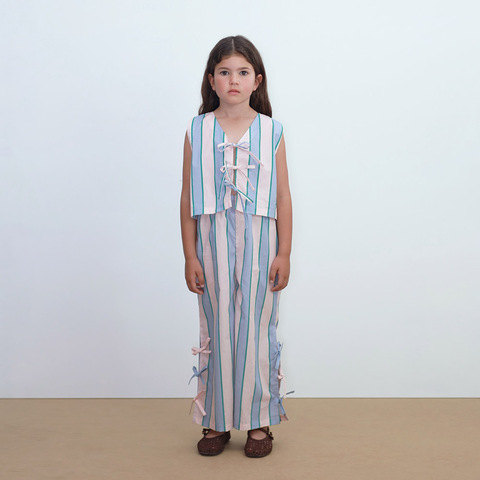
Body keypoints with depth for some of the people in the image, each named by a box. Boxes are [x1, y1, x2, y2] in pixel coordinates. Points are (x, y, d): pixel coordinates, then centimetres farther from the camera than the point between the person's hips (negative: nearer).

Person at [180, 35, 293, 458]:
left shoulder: (271, 131, 1)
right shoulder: (197, 132, 2)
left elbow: (283, 197, 2)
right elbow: (188, 198, 3)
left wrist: (284, 253, -1)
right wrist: (190, 256, 0)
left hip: (258, 238, 0)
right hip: (213, 238, 1)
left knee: (255, 328, 4)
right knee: (217, 329, 7)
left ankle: (259, 420, 19)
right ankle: (217, 421, 20)